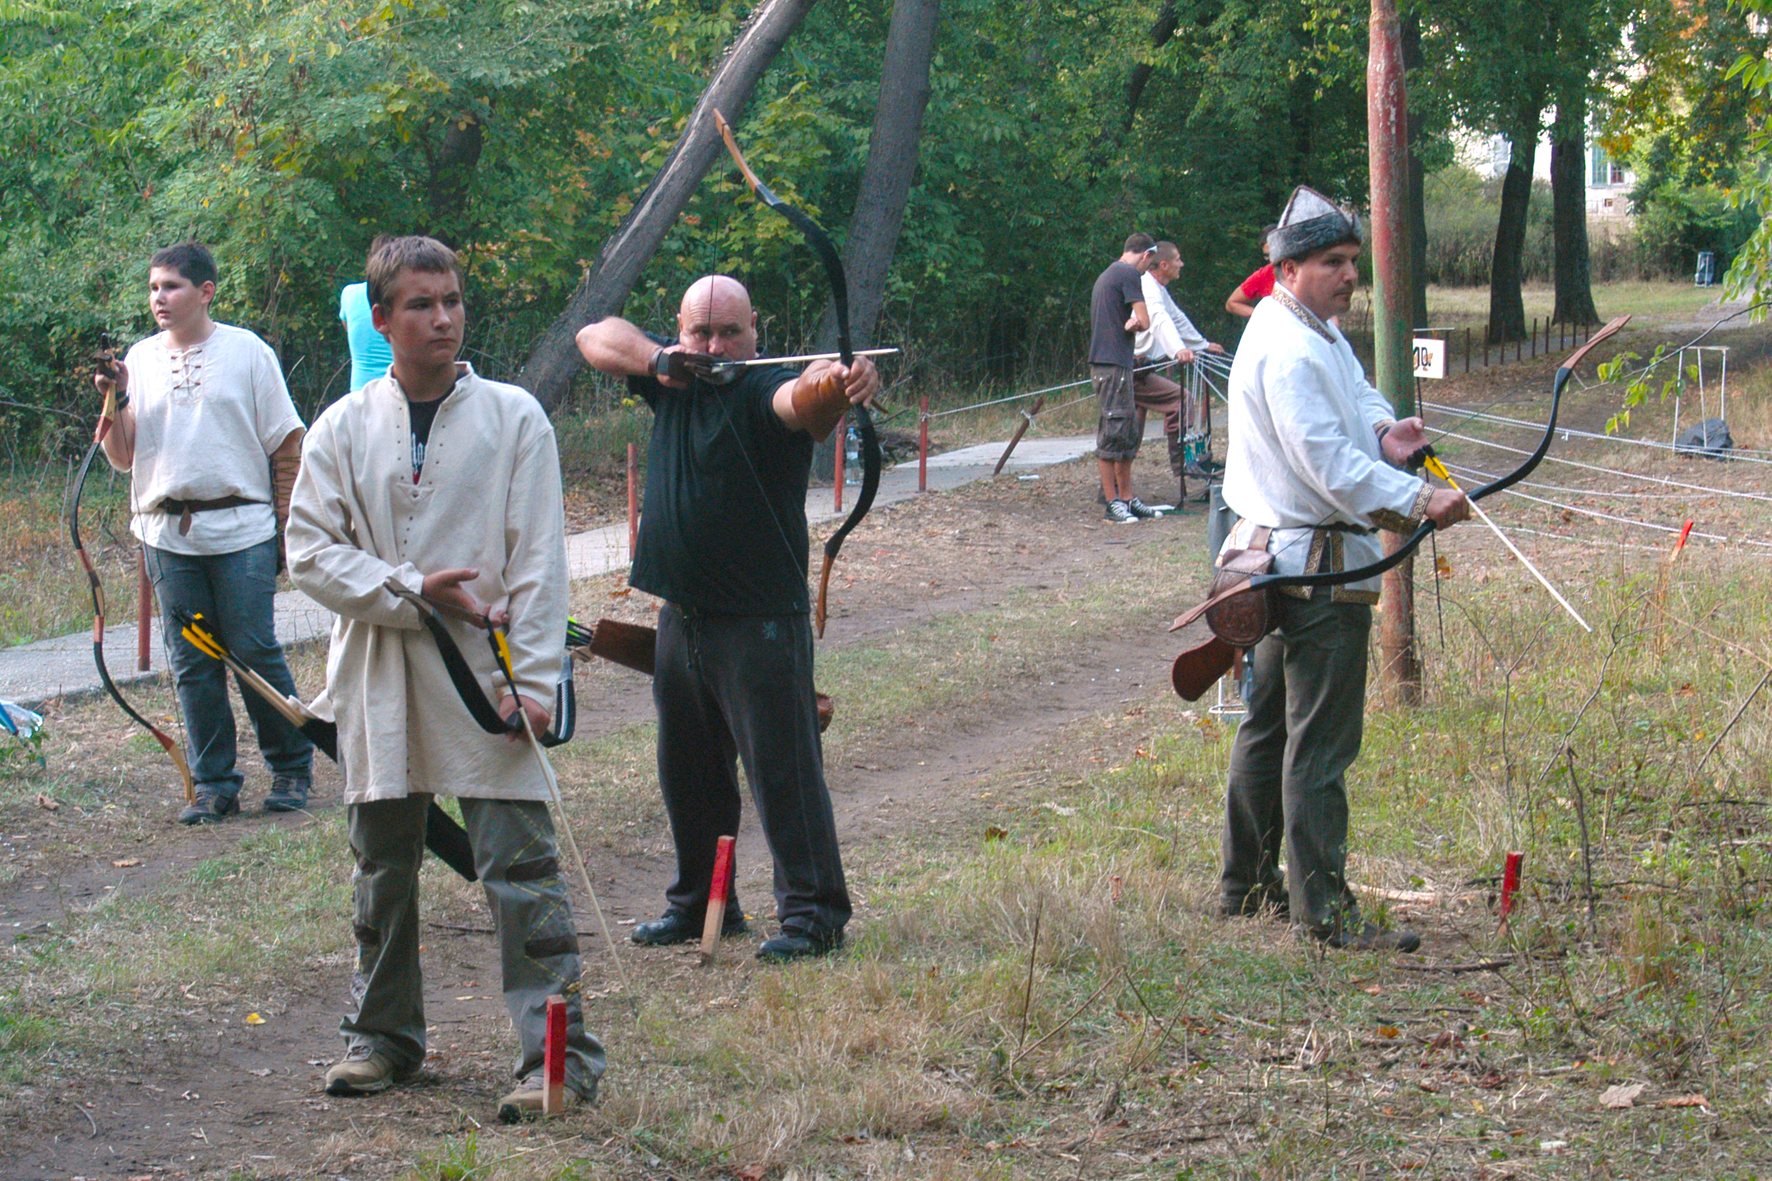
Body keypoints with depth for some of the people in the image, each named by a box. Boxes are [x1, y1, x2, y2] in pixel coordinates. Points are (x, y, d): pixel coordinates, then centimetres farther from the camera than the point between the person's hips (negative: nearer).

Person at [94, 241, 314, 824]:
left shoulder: (247, 352, 2)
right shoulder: (139, 360, 11)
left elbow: (286, 445, 4)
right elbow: (122, 457, 11)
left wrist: (286, 522, 0)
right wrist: (113, 400, -4)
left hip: (242, 529, -3)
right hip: (167, 533, 3)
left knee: (255, 650, -5)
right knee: (191, 662, 3)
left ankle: (291, 767, 10)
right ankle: (213, 783, 11)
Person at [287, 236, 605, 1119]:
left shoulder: (513, 418, 0)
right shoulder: (343, 429, 5)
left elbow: (539, 562, -2)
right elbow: (309, 549, 1)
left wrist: (532, 678, -10)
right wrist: (412, 589, -12)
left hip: (484, 674, -3)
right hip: (380, 678, 3)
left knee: (520, 867, -8)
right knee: (382, 867, 13)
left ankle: (557, 1053, -5)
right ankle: (383, 1036, 29)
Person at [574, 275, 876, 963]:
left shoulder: (763, 389, -15)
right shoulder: (675, 382, 7)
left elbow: (801, 398, -37)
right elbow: (595, 337, 9)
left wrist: (841, 384, -62)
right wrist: (656, 359, -11)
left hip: (761, 620, -8)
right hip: (683, 616, 8)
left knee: (781, 765, -6)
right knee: (687, 769, 18)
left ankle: (814, 913, 1)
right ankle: (700, 902, 32)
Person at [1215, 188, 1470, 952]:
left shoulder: (1318, 332, 14)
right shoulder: (1288, 351, -21)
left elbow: (1355, 397, 22)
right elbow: (1330, 466, -25)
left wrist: (1382, 429, -1)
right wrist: (1420, 503, -27)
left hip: (1287, 562, 12)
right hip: (1318, 565, -12)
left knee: (1271, 726, 18)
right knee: (1320, 742, -7)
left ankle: (1246, 887, 28)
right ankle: (1323, 910, -4)